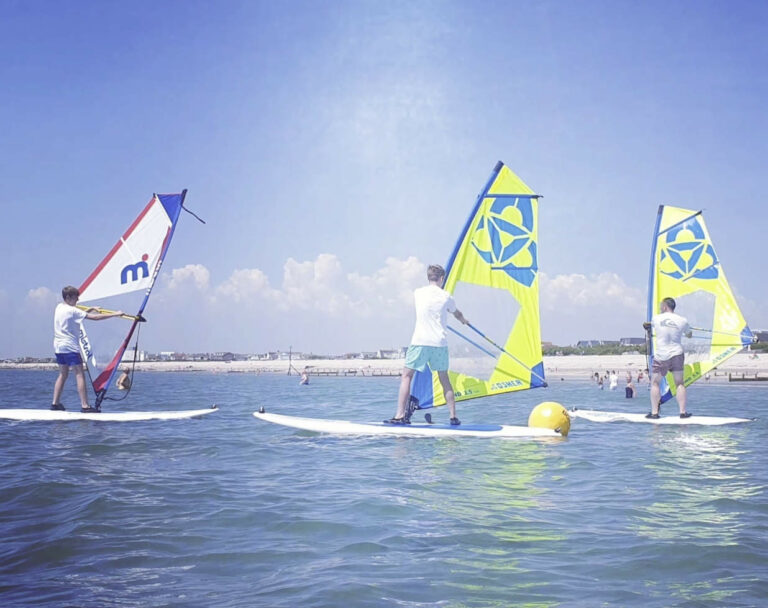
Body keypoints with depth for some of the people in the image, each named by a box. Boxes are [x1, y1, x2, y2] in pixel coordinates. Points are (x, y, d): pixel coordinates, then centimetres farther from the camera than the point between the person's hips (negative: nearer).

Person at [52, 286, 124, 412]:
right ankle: (85, 406, -13)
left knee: (63, 374, 15)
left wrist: (89, 310, 18)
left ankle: (55, 403, 14)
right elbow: (95, 317, -17)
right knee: (80, 375, -9)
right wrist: (115, 314, -15)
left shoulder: (59, 307, 11)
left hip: (58, 347, 9)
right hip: (70, 347, -9)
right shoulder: (72, 311, -13)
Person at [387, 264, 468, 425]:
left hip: (420, 341, -1)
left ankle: (400, 415, -7)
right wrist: (464, 321, 51)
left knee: (406, 376, 3)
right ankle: (453, 416, 13)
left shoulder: (418, 293, 7)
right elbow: (457, 313, 26)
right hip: (440, 342, 1)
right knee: (444, 378, 12)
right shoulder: (446, 296, 6)